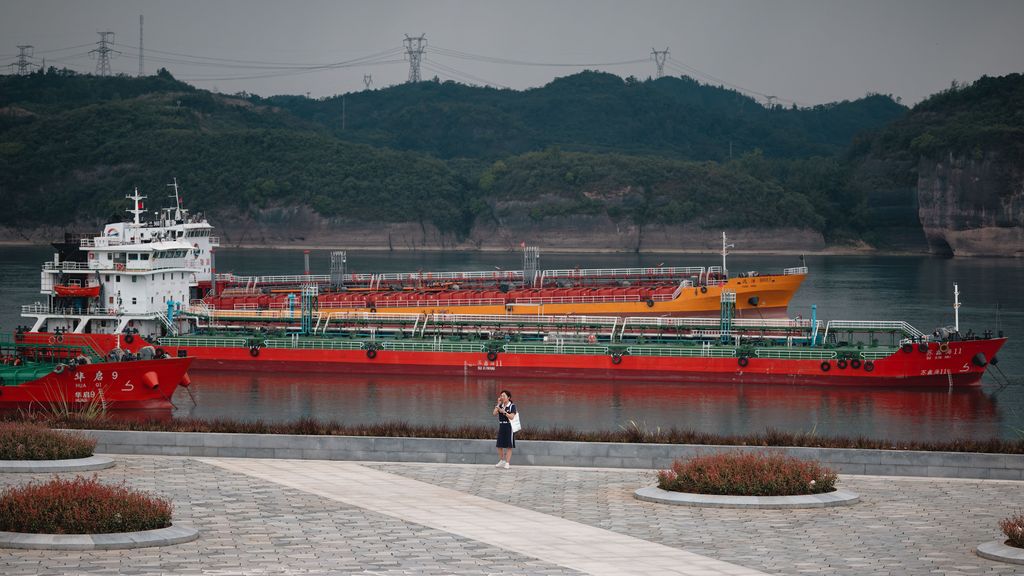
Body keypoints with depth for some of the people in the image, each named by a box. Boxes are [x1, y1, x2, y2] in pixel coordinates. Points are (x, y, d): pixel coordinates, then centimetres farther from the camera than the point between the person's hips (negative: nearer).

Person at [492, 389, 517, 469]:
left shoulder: (512, 406, -5)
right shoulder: (500, 406, 10)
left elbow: (512, 417, -16)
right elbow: (494, 413, -3)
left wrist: (504, 412, -22)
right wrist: (498, 404, -6)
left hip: (509, 427, -6)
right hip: (501, 427, 6)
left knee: (509, 446, -1)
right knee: (500, 445, 8)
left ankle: (507, 463, 3)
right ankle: (502, 461, 22)